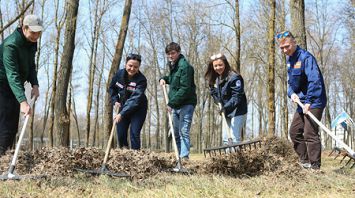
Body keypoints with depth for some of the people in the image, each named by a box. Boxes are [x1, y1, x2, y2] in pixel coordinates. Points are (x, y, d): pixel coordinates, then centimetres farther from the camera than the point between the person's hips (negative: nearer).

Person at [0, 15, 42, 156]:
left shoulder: (32, 43, 2)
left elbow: (31, 66, 11)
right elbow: (12, 75, -33)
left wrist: (34, 84, -8)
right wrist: (23, 101, -42)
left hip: (14, 88, 8)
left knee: (12, 128, 6)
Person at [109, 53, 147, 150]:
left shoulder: (141, 80, -26)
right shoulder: (119, 74, -10)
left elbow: (135, 99, -34)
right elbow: (112, 88, 10)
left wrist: (122, 114, -40)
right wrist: (115, 100, -3)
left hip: (138, 109, -5)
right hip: (123, 107, 5)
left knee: (134, 134, -13)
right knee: (121, 134, 4)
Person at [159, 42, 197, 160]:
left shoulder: (185, 66, -15)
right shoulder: (173, 65, 14)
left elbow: (184, 89, -21)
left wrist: (171, 103, -22)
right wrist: (164, 79, 12)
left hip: (186, 104, -10)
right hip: (176, 105, 10)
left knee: (183, 132, -15)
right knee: (176, 133, 12)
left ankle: (184, 156, -17)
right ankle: (178, 156, 19)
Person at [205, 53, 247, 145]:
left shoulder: (234, 77, -18)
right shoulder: (215, 79, 8)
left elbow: (237, 96, -23)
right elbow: (216, 95, 19)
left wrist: (226, 107, -31)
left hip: (237, 112, -8)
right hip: (226, 113, 8)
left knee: (234, 138, -11)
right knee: (225, 139, 11)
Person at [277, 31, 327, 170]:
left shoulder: (306, 57, -17)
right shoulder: (290, 59, 10)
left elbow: (314, 80, -26)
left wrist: (309, 102, -29)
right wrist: (292, 93, -5)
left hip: (313, 102, -9)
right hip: (302, 103, 10)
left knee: (310, 134, -11)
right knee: (294, 132, 13)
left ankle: (315, 166, -3)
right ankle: (304, 161, 24)